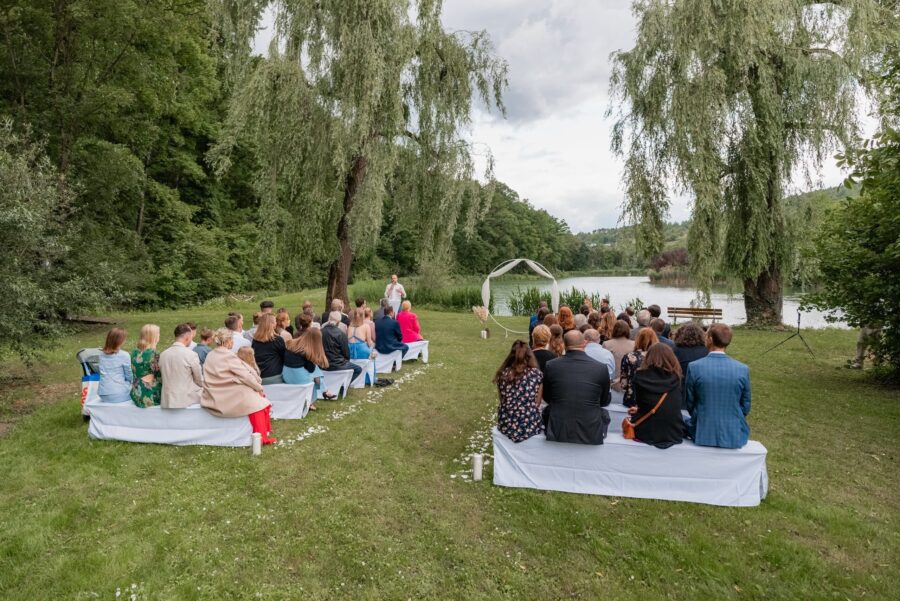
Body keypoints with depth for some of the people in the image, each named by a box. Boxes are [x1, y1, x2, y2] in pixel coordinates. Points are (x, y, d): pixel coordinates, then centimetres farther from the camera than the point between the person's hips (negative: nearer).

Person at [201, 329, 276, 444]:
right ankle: (262, 437, 3)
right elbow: (246, 375, -13)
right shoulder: (229, 355, -15)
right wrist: (260, 388, 1)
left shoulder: (210, 355, 11)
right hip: (225, 398, -8)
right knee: (255, 399, 4)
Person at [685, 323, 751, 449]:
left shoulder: (694, 367, -12)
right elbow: (745, 407, 2)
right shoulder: (743, 369, -9)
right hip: (734, 435, 2)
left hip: (702, 434, -1)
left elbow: (690, 404, -2)